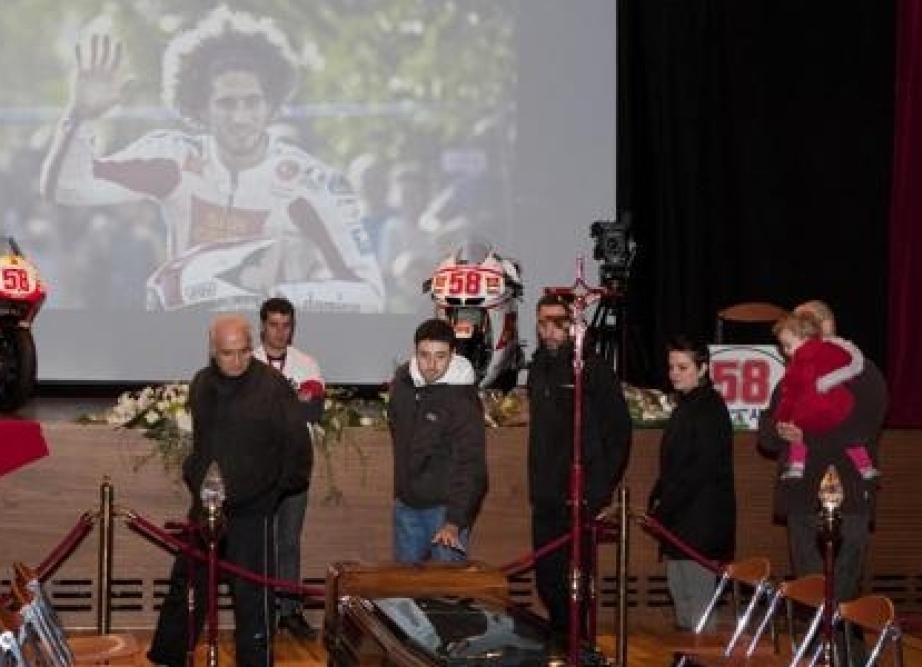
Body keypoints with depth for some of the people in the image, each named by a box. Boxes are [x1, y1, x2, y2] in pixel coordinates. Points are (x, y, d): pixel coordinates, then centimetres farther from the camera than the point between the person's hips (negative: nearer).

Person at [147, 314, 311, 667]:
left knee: (252, 594, -2)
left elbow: (297, 441, -7)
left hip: (251, 509, -6)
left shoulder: (272, 385, -12)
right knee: (185, 583, 16)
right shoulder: (201, 384, 6)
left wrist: (285, 484, -1)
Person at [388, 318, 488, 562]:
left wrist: (454, 521, -33)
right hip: (406, 504, 6)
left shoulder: (462, 400, -19)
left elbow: (470, 466, -23)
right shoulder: (402, 381, 1)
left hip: (445, 506, -6)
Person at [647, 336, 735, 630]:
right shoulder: (685, 407, 16)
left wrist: (663, 507, -17)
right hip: (681, 518, 10)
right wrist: (657, 500, 8)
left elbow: (701, 468, -19)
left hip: (702, 521, -10)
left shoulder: (710, 408, -13)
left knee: (698, 597, -8)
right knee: (679, 592, 13)